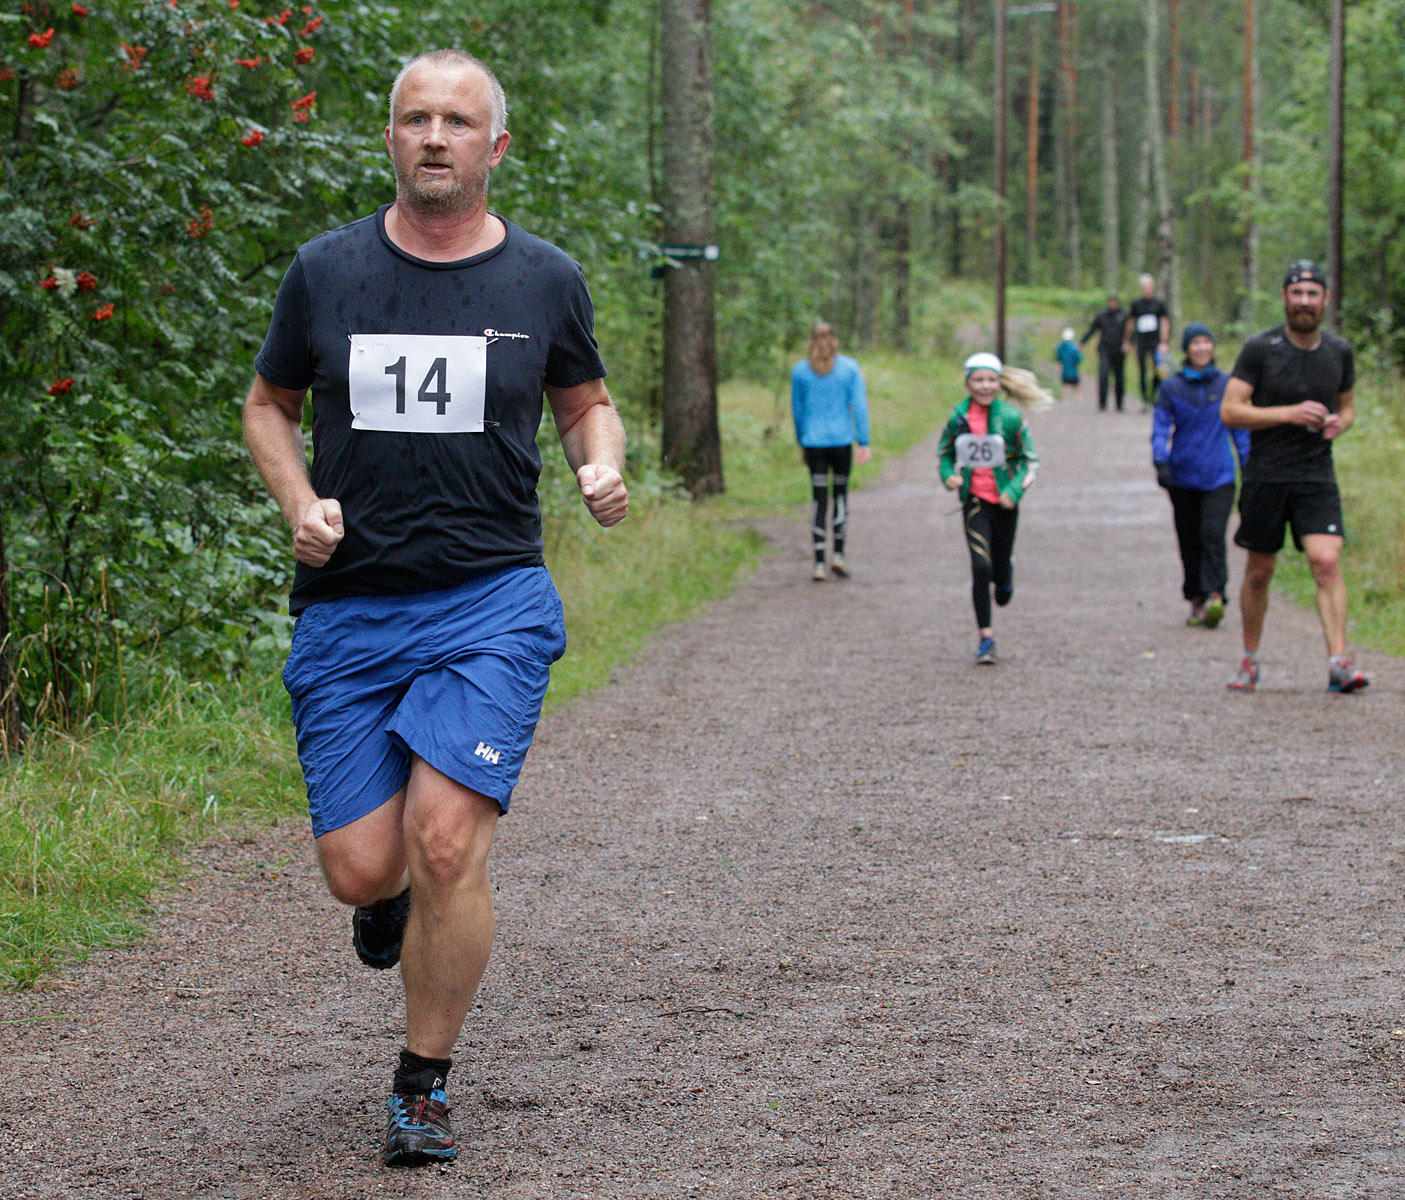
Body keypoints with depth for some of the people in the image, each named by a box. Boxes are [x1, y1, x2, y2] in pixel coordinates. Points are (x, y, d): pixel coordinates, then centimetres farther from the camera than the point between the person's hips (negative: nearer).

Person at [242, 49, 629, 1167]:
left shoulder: (545, 280, 4)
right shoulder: (326, 270, 4)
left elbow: (588, 401, 19)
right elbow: (269, 406, 16)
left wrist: (604, 467, -3)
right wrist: (301, 503, -2)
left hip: (492, 602, -1)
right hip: (347, 608, 1)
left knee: (448, 844, -15)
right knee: (360, 868, -3)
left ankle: (424, 1085, 4)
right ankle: (396, 899, 37)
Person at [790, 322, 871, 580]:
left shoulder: (800, 371, 2)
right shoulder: (850, 367, -1)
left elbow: (797, 410, 8)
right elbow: (860, 406, -4)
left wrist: (802, 444, 18)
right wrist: (864, 443, -2)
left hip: (813, 442, 1)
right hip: (842, 440, -1)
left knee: (819, 499, 3)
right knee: (841, 493, 15)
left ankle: (819, 562, -1)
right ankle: (839, 554, 8)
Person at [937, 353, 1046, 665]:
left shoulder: (1011, 417, -7)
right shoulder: (958, 417, -3)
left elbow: (1030, 460, 1)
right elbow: (944, 452, 13)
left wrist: (1015, 490, -12)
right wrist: (949, 475, -8)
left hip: (1004, 501, 0)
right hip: (974, 500, 0)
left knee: (1000, 565, 9)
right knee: (980, 566, -10)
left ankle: (1005, 576, 50)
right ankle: (985, 636, 0)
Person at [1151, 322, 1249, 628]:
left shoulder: (1227, 384, 6)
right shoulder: (1172, 387, 4)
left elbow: (1240, 428, 12)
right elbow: (1160, 428, 0)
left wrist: (1249, 465, 7)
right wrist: (1161, 462, -14)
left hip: (1219, 476, -1)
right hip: (1183, 476, 1)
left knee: (1213, 534, -17)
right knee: (1189, 542, 6)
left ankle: (1215, 596, -24)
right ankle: (1196, 602, 17)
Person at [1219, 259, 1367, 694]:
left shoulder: (1340, 351, 7)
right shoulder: (1260, 348, -5)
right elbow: (1230, 410, -9)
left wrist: (1339, 422, -3)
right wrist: (1290, 413, -18)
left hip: (1317, 478, 1)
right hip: (1265, 475, -1)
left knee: (1327, 561, -17)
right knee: (1259, 573, 8)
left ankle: (1339, 663, -22)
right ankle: (1250, 660, 26)